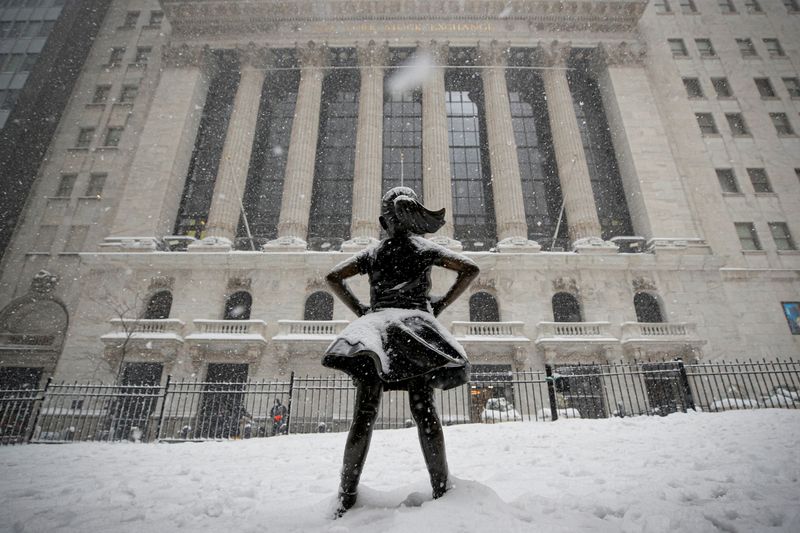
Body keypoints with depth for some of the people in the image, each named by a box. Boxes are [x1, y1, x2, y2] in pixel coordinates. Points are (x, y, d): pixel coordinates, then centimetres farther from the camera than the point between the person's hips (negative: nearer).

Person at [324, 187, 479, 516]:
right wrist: (441, 304, 9)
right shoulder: (425, 248, 15)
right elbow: (470, 269, 8)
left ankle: (347, 497, -1)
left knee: (364, 413, -3)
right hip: (415, 323, -1)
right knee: (424, 409, -5)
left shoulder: (372, 253, 19)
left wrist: (360, 310, 13)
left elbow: (333, 277, 14)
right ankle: (441, 490, -2)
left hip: (375, 323, 1)